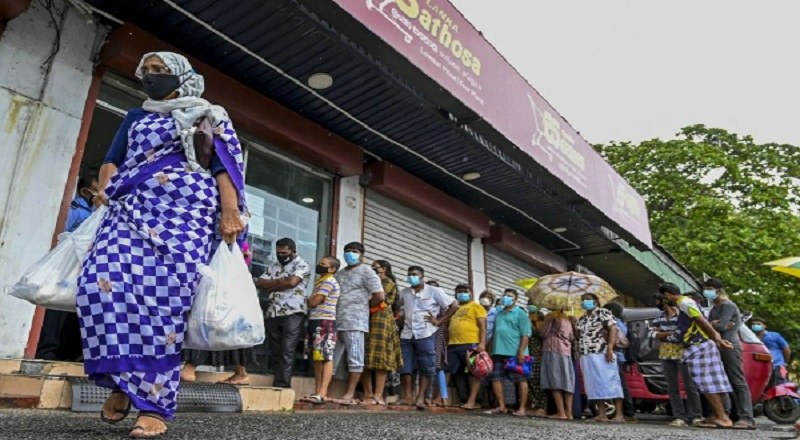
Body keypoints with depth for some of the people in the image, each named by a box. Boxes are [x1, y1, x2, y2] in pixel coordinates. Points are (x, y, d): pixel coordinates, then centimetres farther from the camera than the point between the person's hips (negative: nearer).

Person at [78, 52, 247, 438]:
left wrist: (229, 212, -12)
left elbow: (225, 164, 3)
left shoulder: (208, 116, 16)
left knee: (165, 298, -18)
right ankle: (122, 379, -4)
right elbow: (112, 160, 23)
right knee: (101, 283, -20)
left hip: (187, 211, -4)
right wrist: (105, 188, 0)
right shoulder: (135, 117, 29)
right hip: (131, 209, 4)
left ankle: (155, 403, -13)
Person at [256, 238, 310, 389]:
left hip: (293, 313, -6)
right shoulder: (273, 267, 21)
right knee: (276, 352, 6)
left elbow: (292, 282, -14)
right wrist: (280, 281, -4)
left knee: (287, 352, -10)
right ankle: (278, 386, 12)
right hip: (273, 314, 7)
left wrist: (270, 286, 0)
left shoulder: (302, 264, 1)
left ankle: (282, 386, -9)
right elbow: (260, 284, 10)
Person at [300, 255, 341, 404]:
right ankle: (317, 392, 9)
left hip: (325, 322, -10)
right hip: (316, 322, 10)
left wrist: (307, 300, 7)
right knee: (317, 358, 7)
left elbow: (314, 302, -13)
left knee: (326, 358, -11)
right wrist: (310, 300, 2)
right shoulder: (320, 281, 23)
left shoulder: (329, 281, -7)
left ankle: (323, 394, -15)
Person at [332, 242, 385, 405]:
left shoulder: (366, 271, 1)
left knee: (355, 359, -3)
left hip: (355, 322, -7)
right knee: (331, 359, 8)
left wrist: (365, 307, 4)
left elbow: (380, 296, -7)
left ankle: (349, 395, -1)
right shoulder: (339, 273, 22)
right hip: (336, 322, 7)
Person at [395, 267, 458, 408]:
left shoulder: (434, 291, 0)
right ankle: (408, 396, 9)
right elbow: (400, 309, 25)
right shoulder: (404, 292, 11)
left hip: (425, 335, -4)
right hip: (407, 334, 4)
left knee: (426, 367, -1)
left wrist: (439, 321, -4)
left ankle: (420, 397, 7)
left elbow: (454, 306, 1)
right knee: (405, 366, 1)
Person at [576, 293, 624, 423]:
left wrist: (610, 348, -19)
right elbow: (579, 335, 22)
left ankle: (619, 414, -4)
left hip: (602, 354, -7)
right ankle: (601, 414, 9)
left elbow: (613, 329, -11)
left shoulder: (603, 313, -1)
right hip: (586, 356, 7)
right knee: (594, 385, 5)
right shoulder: (582, 318, 20)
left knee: (610, 382, -7)